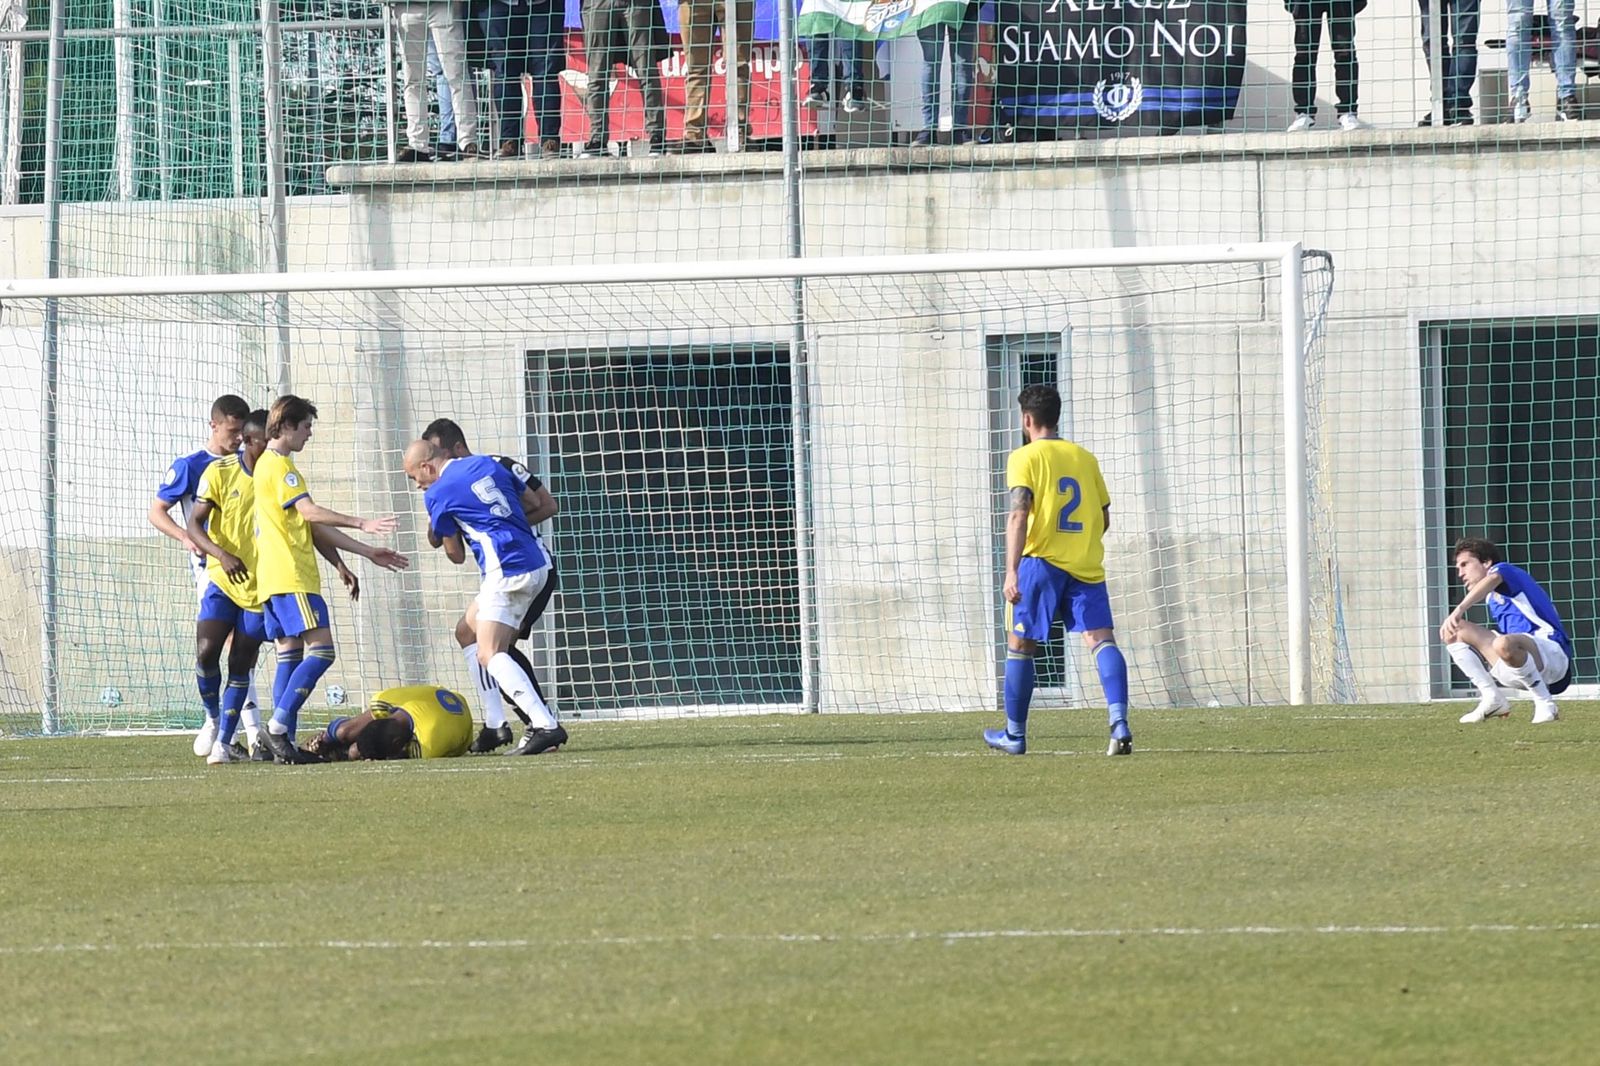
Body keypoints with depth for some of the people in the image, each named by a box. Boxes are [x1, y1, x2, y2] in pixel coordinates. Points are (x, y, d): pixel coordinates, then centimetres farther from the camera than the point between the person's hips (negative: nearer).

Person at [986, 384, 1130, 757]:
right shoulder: (1085, 458, 14)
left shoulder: (1025, 458, -2)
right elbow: (1104, 518, 18)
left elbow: (1019, 514, -14)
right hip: (1087, 566, 4)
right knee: (1101, 640, -6)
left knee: (1020, 645, 10)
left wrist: (1012, 570, -20)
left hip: (1041, 562, -4)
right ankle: (1119, 722, -28)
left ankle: (1015, 735, 18)